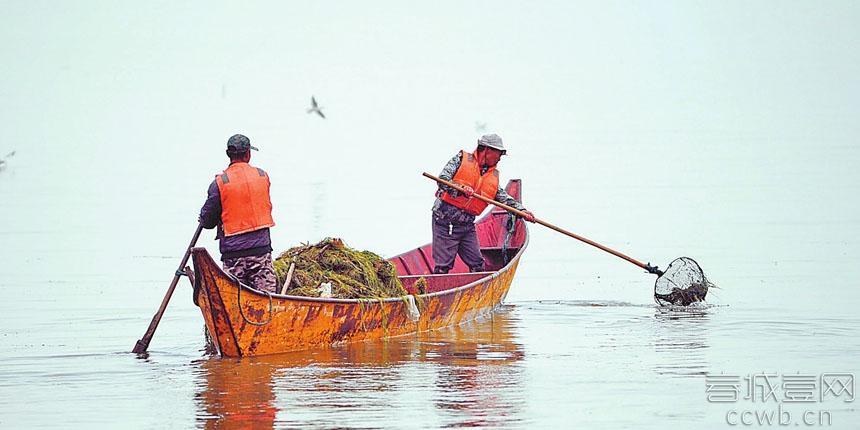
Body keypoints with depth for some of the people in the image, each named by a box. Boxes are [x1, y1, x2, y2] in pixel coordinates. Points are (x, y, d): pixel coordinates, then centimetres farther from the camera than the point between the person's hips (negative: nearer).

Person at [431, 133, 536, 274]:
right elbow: (443, 179, -13)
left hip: (468, 225, 6)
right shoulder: (462, 159, -3)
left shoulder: (493, 176, 14)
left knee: (477, 265, 7)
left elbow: (503, 198, 15)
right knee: (443, 266, -7)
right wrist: (460, 189, -29)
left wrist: (522, 210, 2)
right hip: (446, 220, -6)